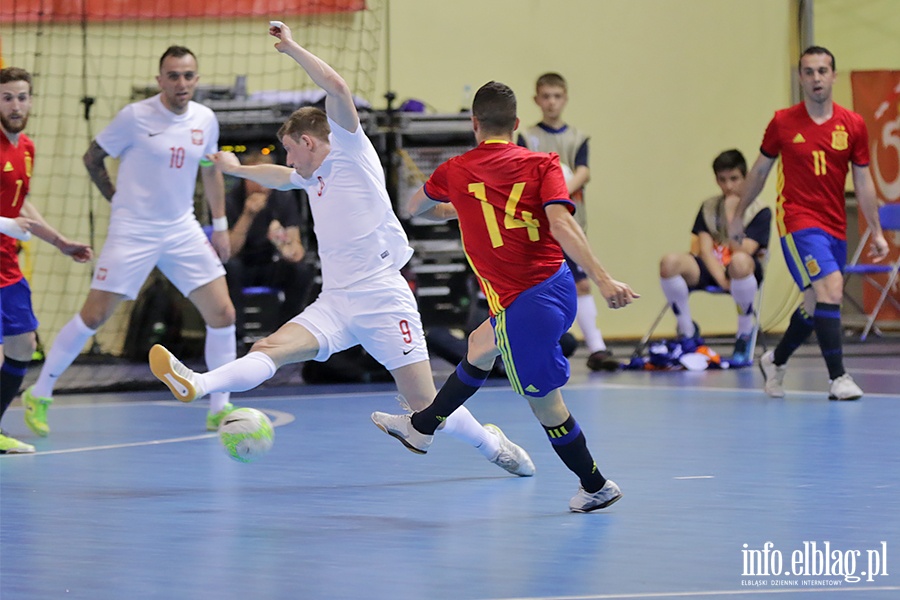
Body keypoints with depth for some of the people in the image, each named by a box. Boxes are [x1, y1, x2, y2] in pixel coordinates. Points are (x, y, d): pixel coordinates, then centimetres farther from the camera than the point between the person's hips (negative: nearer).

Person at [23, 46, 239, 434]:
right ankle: (39, 395, 9)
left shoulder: (205, 120, 3)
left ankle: (220, 410, 7)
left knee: (222, 314, -5)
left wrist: (220, 224, 15)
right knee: (93, 316, -7)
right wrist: (118, 199, 1)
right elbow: (92, 158, 2)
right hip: (132, 232, -4)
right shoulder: (135, 117, -10)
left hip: (183, 231, 4)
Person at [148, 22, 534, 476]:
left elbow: (337, 87, -18)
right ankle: (195, 385, -41)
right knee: (270, 349, -19)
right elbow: (279, 177, 46)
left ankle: (493, 445, 18)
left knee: (424, 405, -5)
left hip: (383, 302, -7)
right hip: (334, 304, 7)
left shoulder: (351, 151, -2)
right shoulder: (313, 175, 20)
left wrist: (291, 48, -10)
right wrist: (236, 169, 56)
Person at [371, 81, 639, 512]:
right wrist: (602, 279, -25)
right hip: (559, 288, 6)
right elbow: (561, 222, -17)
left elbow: (415, 207, 22)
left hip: (523, 306, -6)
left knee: (544, 404, 10)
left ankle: (596, 486, 20)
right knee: (479, 346, 28)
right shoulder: (542, 164, -1)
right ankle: (422, 427, 46)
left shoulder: (455, 172, 0)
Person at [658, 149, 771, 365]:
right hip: (710, 271, 3)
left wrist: (731, 216, -12)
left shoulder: (760, 212, 3)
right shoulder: (708, 208, 14)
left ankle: (744, 337, -21)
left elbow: (742, 251, -10)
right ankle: (687, 333, -8)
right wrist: (722, 280, -15)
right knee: (669, 262, -28)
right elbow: (705, 249, 1)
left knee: (740, 262, -42)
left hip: (744, 274, -3)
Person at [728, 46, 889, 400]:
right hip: (798, 222, -4)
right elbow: (759, 171, 10)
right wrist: (739, 215, 15)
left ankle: (775, 361, 39)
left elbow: (862, 182, 7)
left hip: (835, 227, 4)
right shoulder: (782, 123, -3)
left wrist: (876, 232, 5)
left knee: (816, 305, 14)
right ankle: (838, 378, -21)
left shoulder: (853, 126, 2)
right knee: (830, 290, -22)